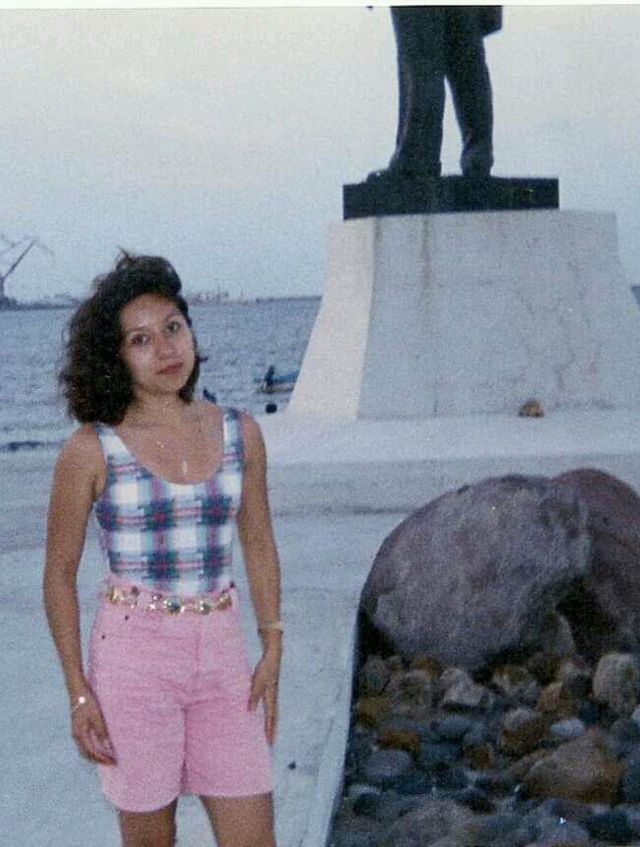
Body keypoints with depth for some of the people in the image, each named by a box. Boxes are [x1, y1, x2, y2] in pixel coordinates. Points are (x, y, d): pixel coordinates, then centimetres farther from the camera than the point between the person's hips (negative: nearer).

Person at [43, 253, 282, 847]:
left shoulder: (238, 433, 2)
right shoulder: (92, 449, -8)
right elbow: (59, 573, -2)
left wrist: (272, 653, 5)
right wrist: (78, 692, -6)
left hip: (220, 654, 3)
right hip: (133, 656, -3)